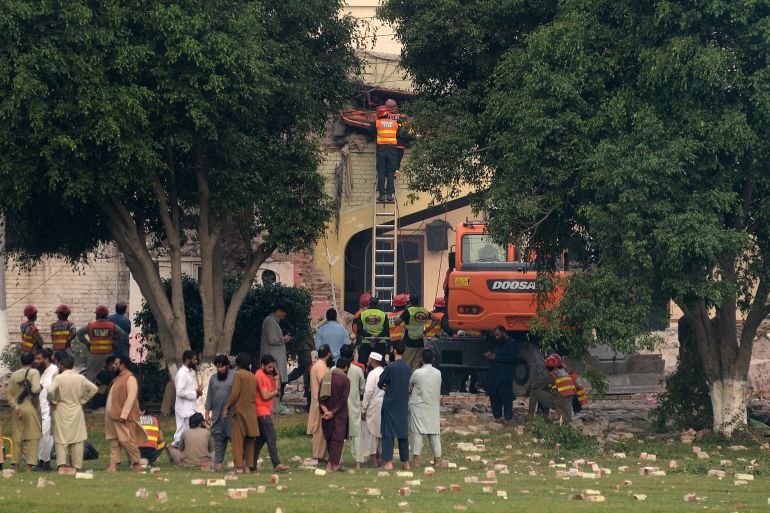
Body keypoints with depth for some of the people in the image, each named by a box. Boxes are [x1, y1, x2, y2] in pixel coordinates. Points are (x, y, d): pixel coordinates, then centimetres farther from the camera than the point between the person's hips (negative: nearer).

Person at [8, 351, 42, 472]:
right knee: (32, 437, 1)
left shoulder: (14, 375, 8)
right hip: (31, 408, -5)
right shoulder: (34, 372, -8)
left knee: (18, 437, 11)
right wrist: (39, 390, -1)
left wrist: (15, 406, -1)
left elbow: (9, 394, 3)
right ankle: (29, 466, -5)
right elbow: (35, 389, -22)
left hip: (18, 410, 5)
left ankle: (16, 465, 10)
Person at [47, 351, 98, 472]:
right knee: (77, 439, 7)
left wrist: (53, 401, -9)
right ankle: (76, 465, 8)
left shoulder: (59, 378, -12)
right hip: (76, 411, 3)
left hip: (61, 412, -3)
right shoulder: (80, 378, 1)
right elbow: (93, 389, 8)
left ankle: (61, 464, -13)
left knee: (61, 439, 0)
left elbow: (50, 390, -27)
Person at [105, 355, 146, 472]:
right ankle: (113, 464, 8)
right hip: (113, 416, 9)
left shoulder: (130, 378, -12)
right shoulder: (118, 378, 18)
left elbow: (131, 398, -19)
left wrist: (123, 415, -23)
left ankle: (136, 463, 4)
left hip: (124, 417, -9)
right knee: (114, 441, 7)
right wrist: (109, 412, 16)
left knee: (126, 440, -8)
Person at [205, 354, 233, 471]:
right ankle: (218, 463, 2)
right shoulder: (214, 378, 14)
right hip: (217, 415, 4)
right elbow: (209, 396, 16)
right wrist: (207, 413, 12)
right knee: (218, 437, 1)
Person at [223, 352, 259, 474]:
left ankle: (239, 467, -11)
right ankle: (247, 466, 10)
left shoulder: (238, 375, -7)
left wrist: (226, 407, -7)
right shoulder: (253, 377, 11)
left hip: (240, 410, -6)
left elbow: (235, 393, -14)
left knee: (238, 439, -5)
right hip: (252, 412, 6)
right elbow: (255, 394, 13)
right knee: (249, 440, 10)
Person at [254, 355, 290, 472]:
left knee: (260, 439, 11)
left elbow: (276, 392, 12)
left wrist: (276, 379, 2)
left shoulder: (268, 375, 17)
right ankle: (277, 464, -16)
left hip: (266, 411, 10)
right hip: (262, 412, -10)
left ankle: (252, 464, 14)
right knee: (272, 438, -13)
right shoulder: (260, 376, -13)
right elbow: (265, 396, -18)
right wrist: (276, 391, -3)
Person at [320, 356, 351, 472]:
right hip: (340, 414, -5)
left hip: (327, 413, 5)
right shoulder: (345, 379, -10)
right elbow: (344, 399, -16)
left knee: (329, 438, 16)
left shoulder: (326, 377, 3)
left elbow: (321, 396, -2)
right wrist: (332, 412, -13)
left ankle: (332, 462, 24)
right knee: (338, 438, 1)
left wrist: (325, 410, -9)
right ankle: (334, 464, -4)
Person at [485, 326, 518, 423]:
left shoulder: (511, 344, -7)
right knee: (494, 396, 8)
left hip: (505, 377, -9)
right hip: (494, 375, 9)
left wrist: (496, 357, -17)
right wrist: (490, 356, 7)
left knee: (506, 398, -8)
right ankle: (497, 417, 16)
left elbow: (512, 358, -19)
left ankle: (508, 418, -5)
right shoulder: (498, 343, 21)